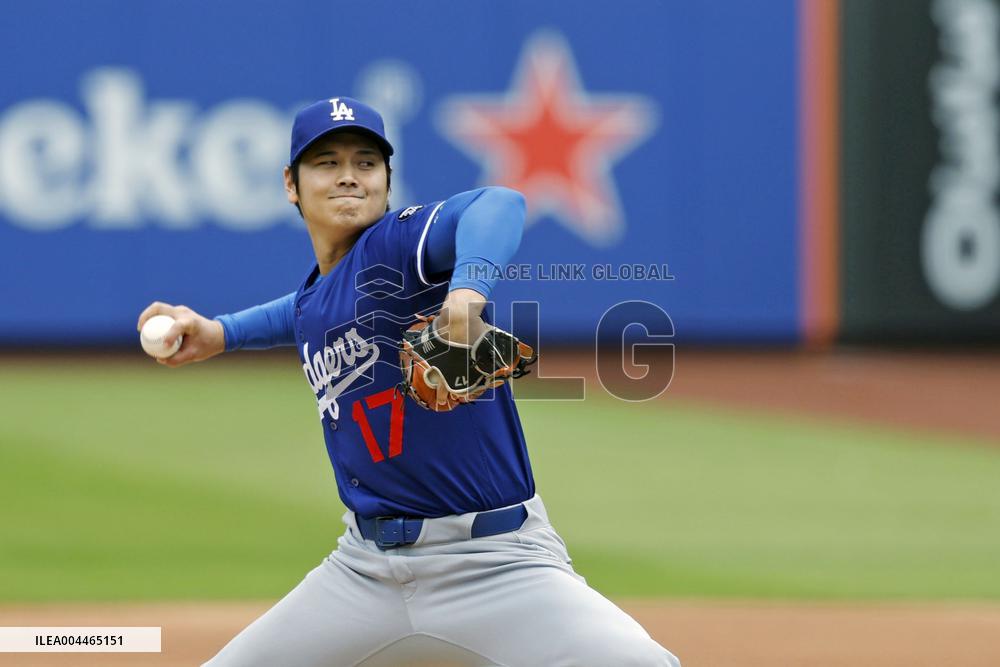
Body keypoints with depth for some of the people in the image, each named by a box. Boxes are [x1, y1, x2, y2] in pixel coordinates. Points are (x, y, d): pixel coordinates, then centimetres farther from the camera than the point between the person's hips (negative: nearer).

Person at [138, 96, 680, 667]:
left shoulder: (399, 242, -11)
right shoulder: (311, 301, 12)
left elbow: (498, 207, -33)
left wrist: (466, 293, -51)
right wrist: (220, 334, 26)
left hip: (496, 560, -7)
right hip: (367, 569, 7)